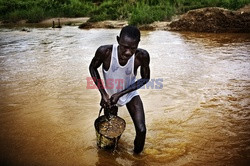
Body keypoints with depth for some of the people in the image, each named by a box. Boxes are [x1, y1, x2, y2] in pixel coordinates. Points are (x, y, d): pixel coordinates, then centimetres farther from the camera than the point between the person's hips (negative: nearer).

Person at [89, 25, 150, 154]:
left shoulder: (142, 55, -31)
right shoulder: (105, 51, -32)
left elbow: (145, 78, -13)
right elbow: (93, 68, -11)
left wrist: (120, 94, -21)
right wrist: (103, 94, -19)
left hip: (130, 94, 0)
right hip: (109, 95, 1)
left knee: (141, 130, -11)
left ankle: (137, 155, 21)